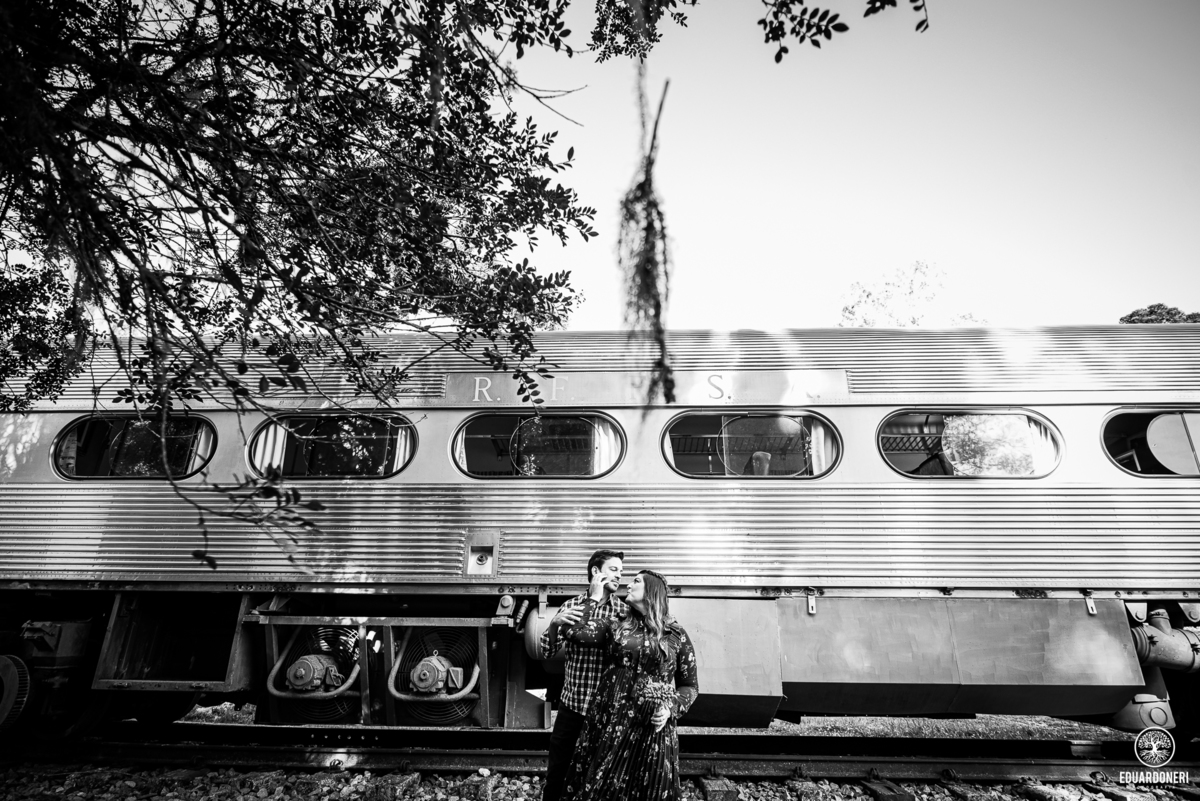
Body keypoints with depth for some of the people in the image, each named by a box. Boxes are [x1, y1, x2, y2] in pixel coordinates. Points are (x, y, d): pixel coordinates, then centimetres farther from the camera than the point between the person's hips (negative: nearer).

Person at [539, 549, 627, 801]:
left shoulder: (624, 611, -4)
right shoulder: (571, 606, -2)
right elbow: (545, 653, -4)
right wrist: (554, 623, -25)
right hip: (572, 703, 1)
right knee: (556, 771, 12)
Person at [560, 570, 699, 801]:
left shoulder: (676, 635, 1)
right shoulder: (616, 627, 6)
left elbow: (689, 686, 7)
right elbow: (574, 631, -5)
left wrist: (671, 708, -11)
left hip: (651, 727, -2)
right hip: (610, 722, 2)